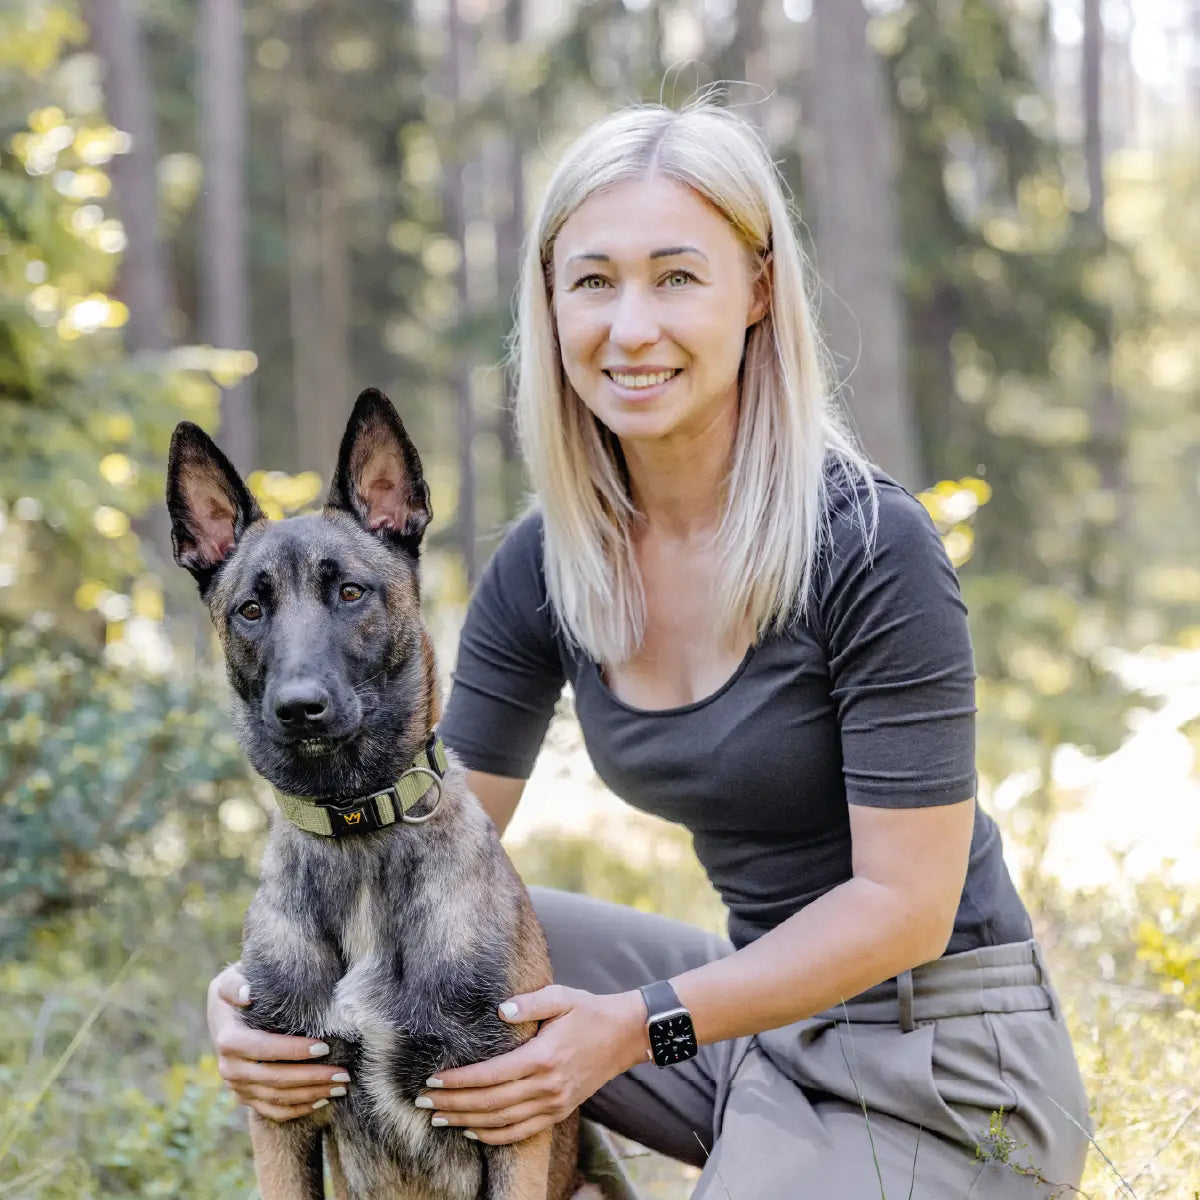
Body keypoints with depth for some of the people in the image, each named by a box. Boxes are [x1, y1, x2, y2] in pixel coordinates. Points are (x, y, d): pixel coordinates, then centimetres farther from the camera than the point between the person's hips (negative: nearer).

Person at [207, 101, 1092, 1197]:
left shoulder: (871, 547, -20)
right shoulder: (545, 565, -2)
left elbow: (905, 901, -19)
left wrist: (635, 1026, -27)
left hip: (936, 1063, -5)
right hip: (760, 1005, 6)